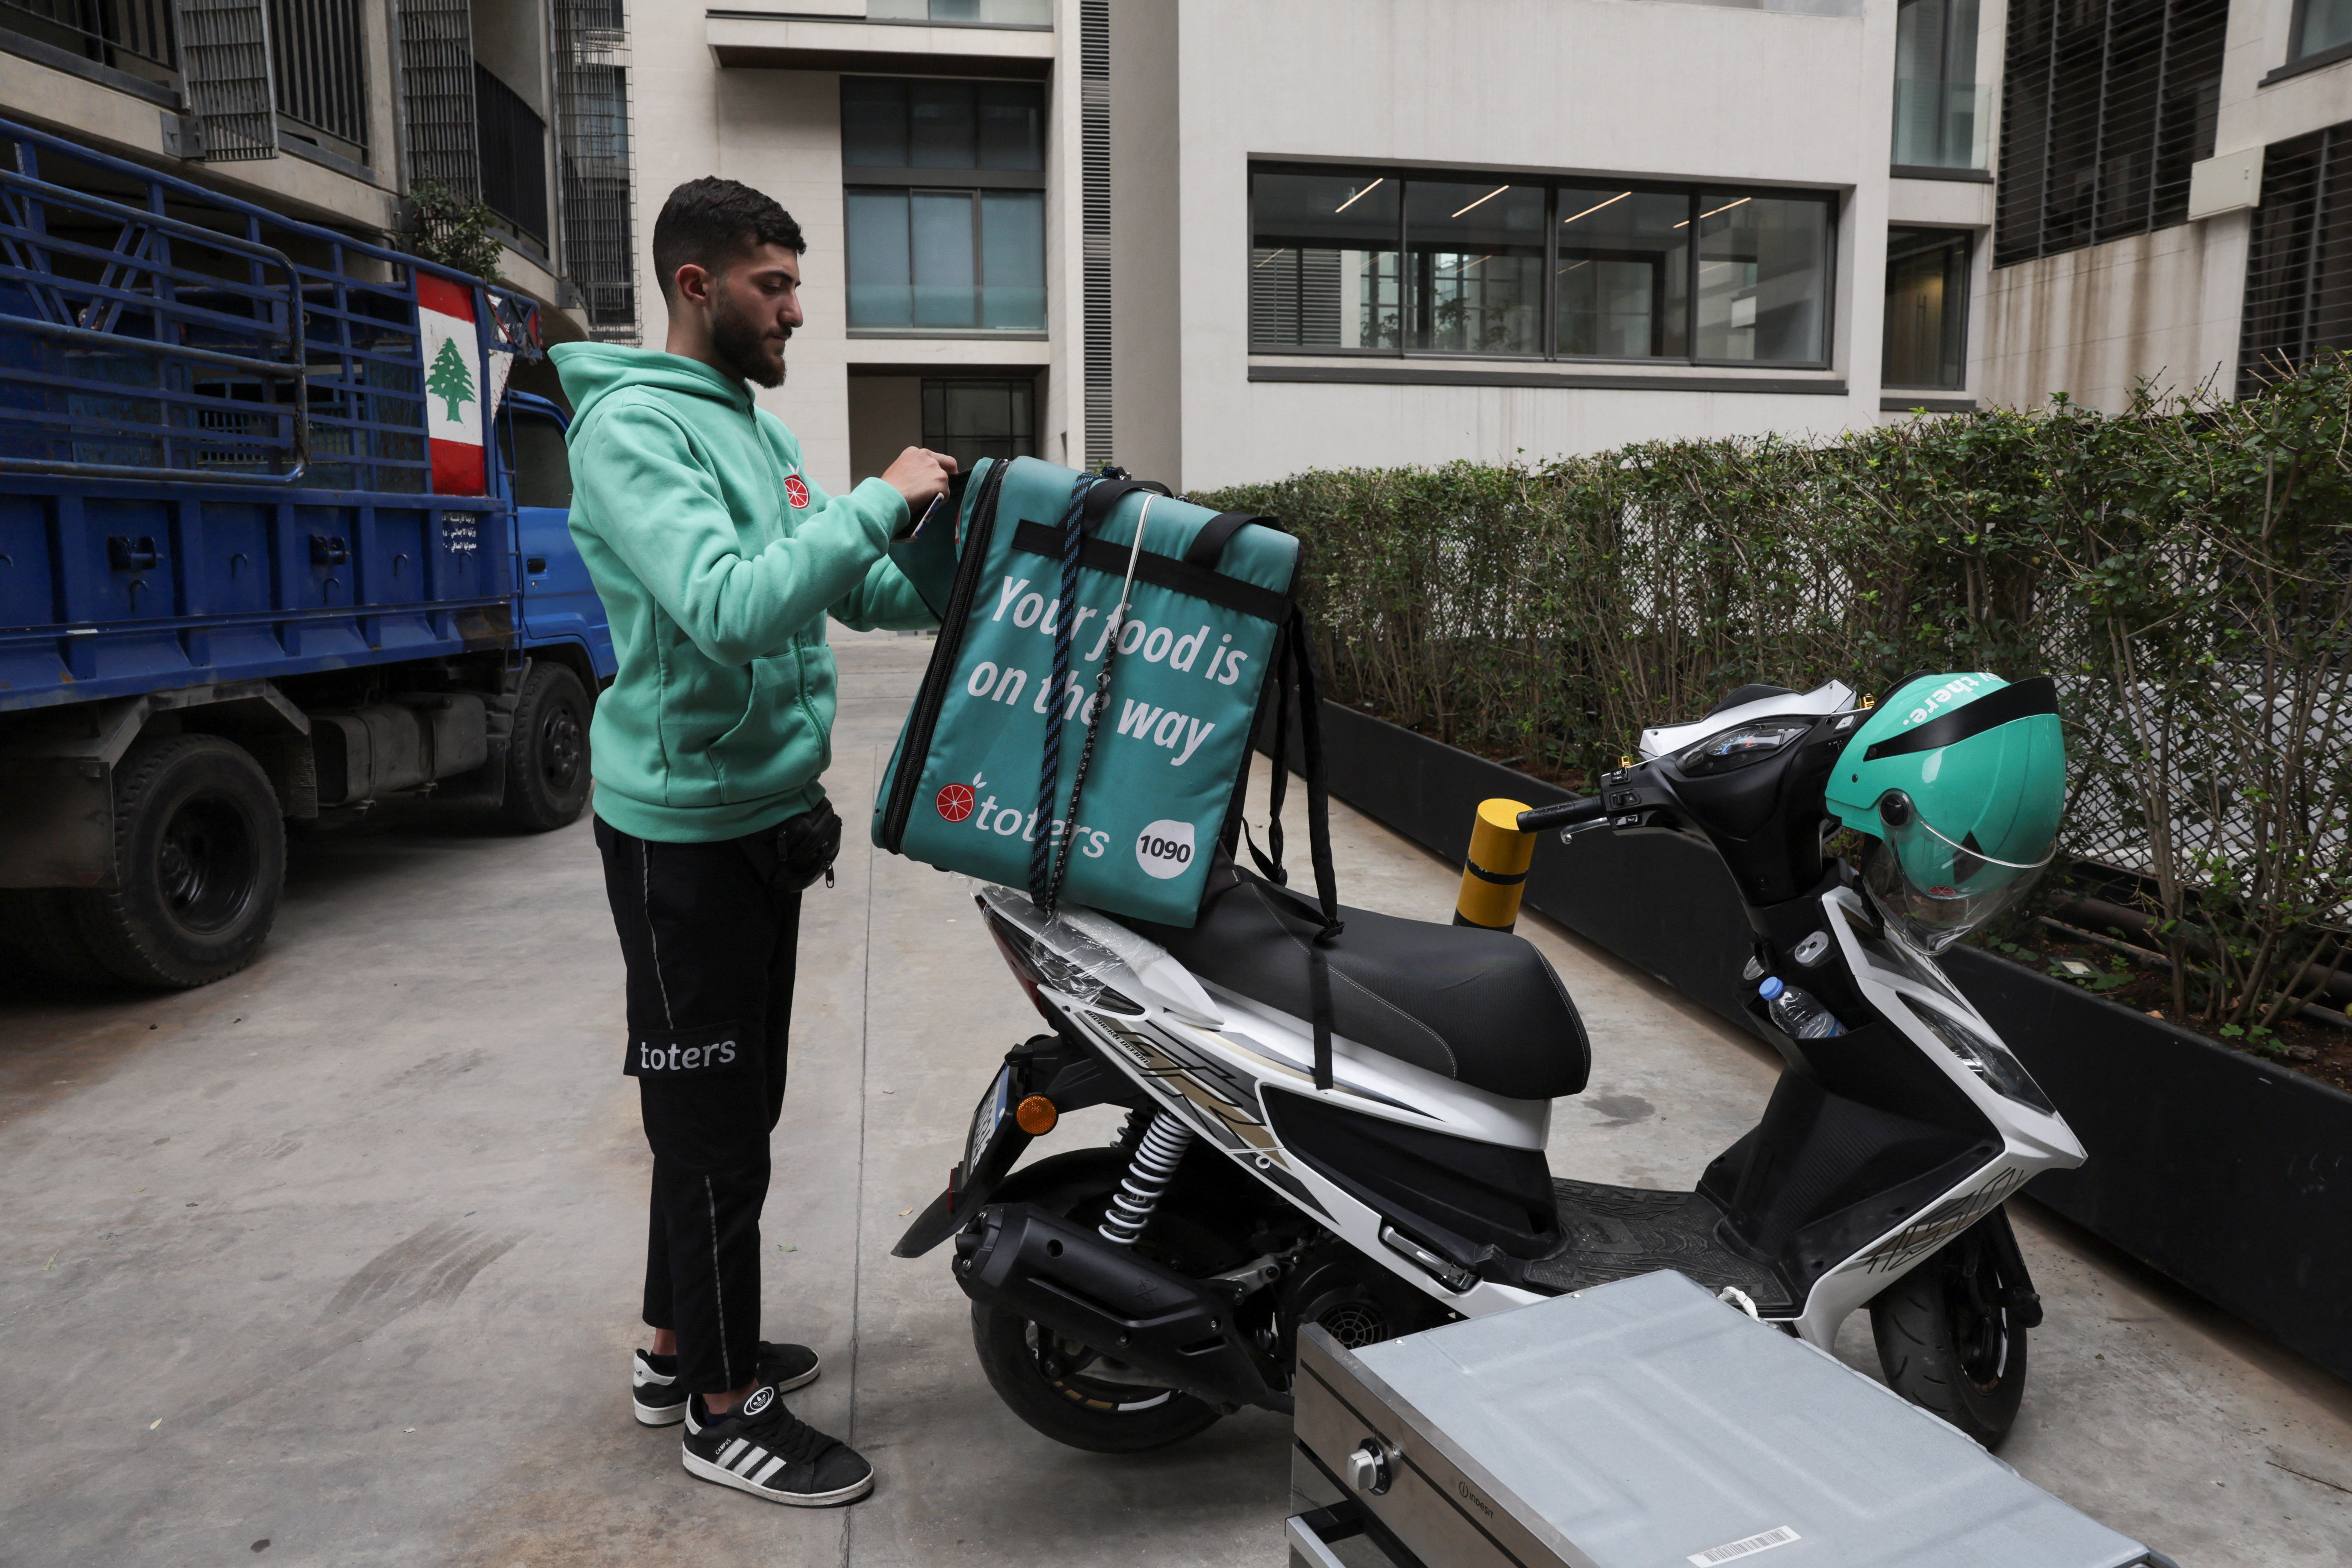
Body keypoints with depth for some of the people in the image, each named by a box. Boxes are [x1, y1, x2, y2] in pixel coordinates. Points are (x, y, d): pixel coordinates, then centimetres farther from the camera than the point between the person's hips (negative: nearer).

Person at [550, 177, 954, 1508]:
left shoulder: (759, 430, 14)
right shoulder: (633, 427, -16)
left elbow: (864, 594, 12)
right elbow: (730, 609, -30)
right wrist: (880, 500, -25)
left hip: (765, 815, 9)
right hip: (688, 831, -9)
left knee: (727, 1102, 19)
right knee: (719, 1123, 2)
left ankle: (681, 1343, 36)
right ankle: (725, 1411, 19)